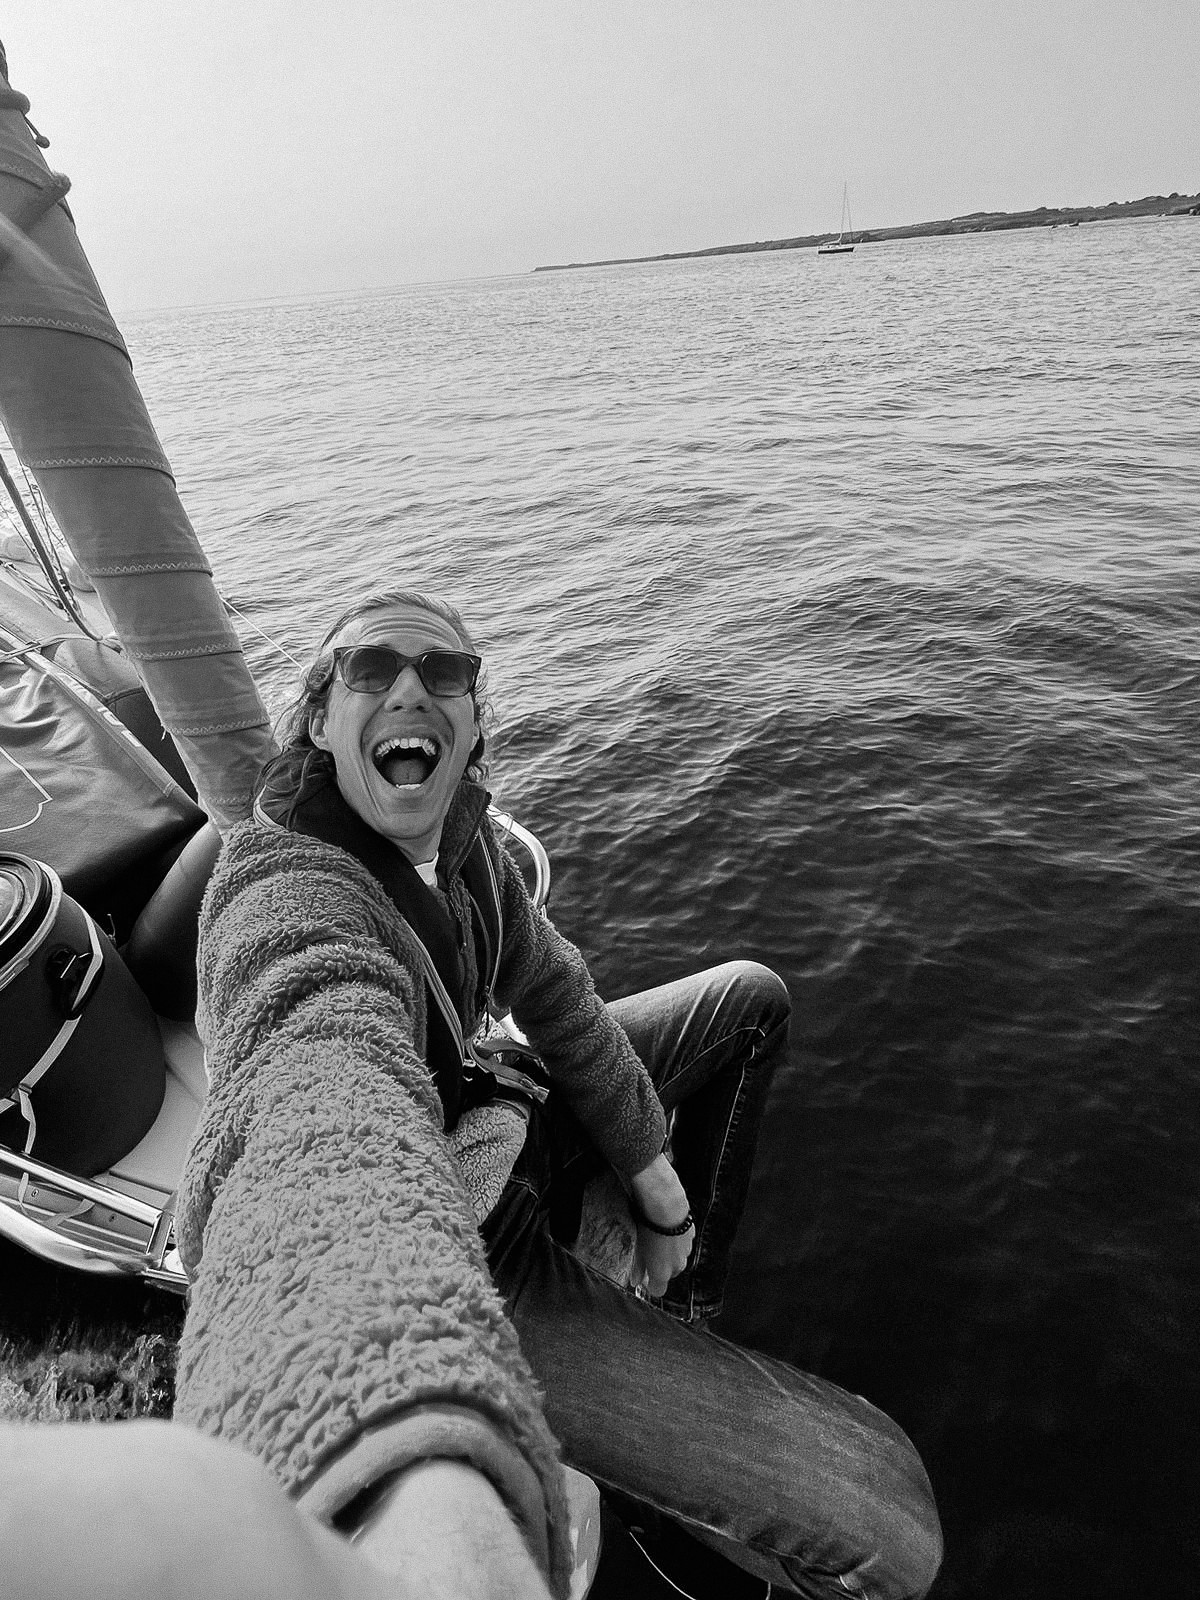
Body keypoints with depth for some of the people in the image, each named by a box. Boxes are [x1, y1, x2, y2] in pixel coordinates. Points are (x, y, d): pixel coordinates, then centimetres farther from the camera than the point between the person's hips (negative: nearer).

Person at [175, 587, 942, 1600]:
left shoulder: (457, 827, -7)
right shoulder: (290, 894, -34)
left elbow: (547, 988, 3)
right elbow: (322, 1098, -55)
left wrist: (652, 1172, 6)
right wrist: (417, 1488, -73)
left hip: (501, 1107, 9)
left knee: (750, 998, 21)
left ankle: (681, 1305, 32)